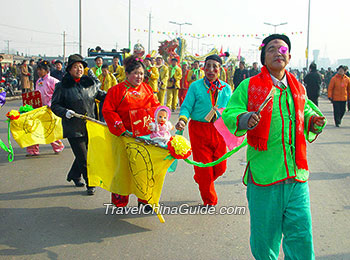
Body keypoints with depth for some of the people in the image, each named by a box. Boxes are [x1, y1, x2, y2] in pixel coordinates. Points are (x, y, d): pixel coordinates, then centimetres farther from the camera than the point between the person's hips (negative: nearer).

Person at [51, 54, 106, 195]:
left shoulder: (90, 82, 6)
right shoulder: (62, 86, -4)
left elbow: (100, 95, 18)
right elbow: (55, 105, -3)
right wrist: (65, 112, -22)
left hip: (90, 125, 4)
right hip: (73, 127, -4)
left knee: (85, 152, 14)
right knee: (83, 157, -3)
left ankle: (73, 176, 39)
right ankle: (90, 184, 11)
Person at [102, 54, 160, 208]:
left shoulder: (147, 89, 10)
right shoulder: (117, 90, -4)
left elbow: (156, 107, 14)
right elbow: (107, 110, -7)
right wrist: (120, 129, -15)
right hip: (125, 136, -4)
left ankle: (144, 199, 23)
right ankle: (119, 202, 17)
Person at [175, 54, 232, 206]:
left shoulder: (226, 88, 8)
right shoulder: (195, 86, 0)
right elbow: (187, 107, -2)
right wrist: (182, 119, -21)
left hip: (219, 131, 3)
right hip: (199, 129, -3)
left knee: (220, 167, 7)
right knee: (203, 166, 2)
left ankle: (200, 179, 41)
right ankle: (209, 200, 23)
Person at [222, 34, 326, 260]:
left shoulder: (298, 88, 14)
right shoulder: (249, 86, 1)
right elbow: (229, 114, -2)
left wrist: (313, 121, 5)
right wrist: (245, 119, -23)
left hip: (296, 175, 3)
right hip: (264, 172, -3)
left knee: (301, 234, 6)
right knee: (264, 234, 9)